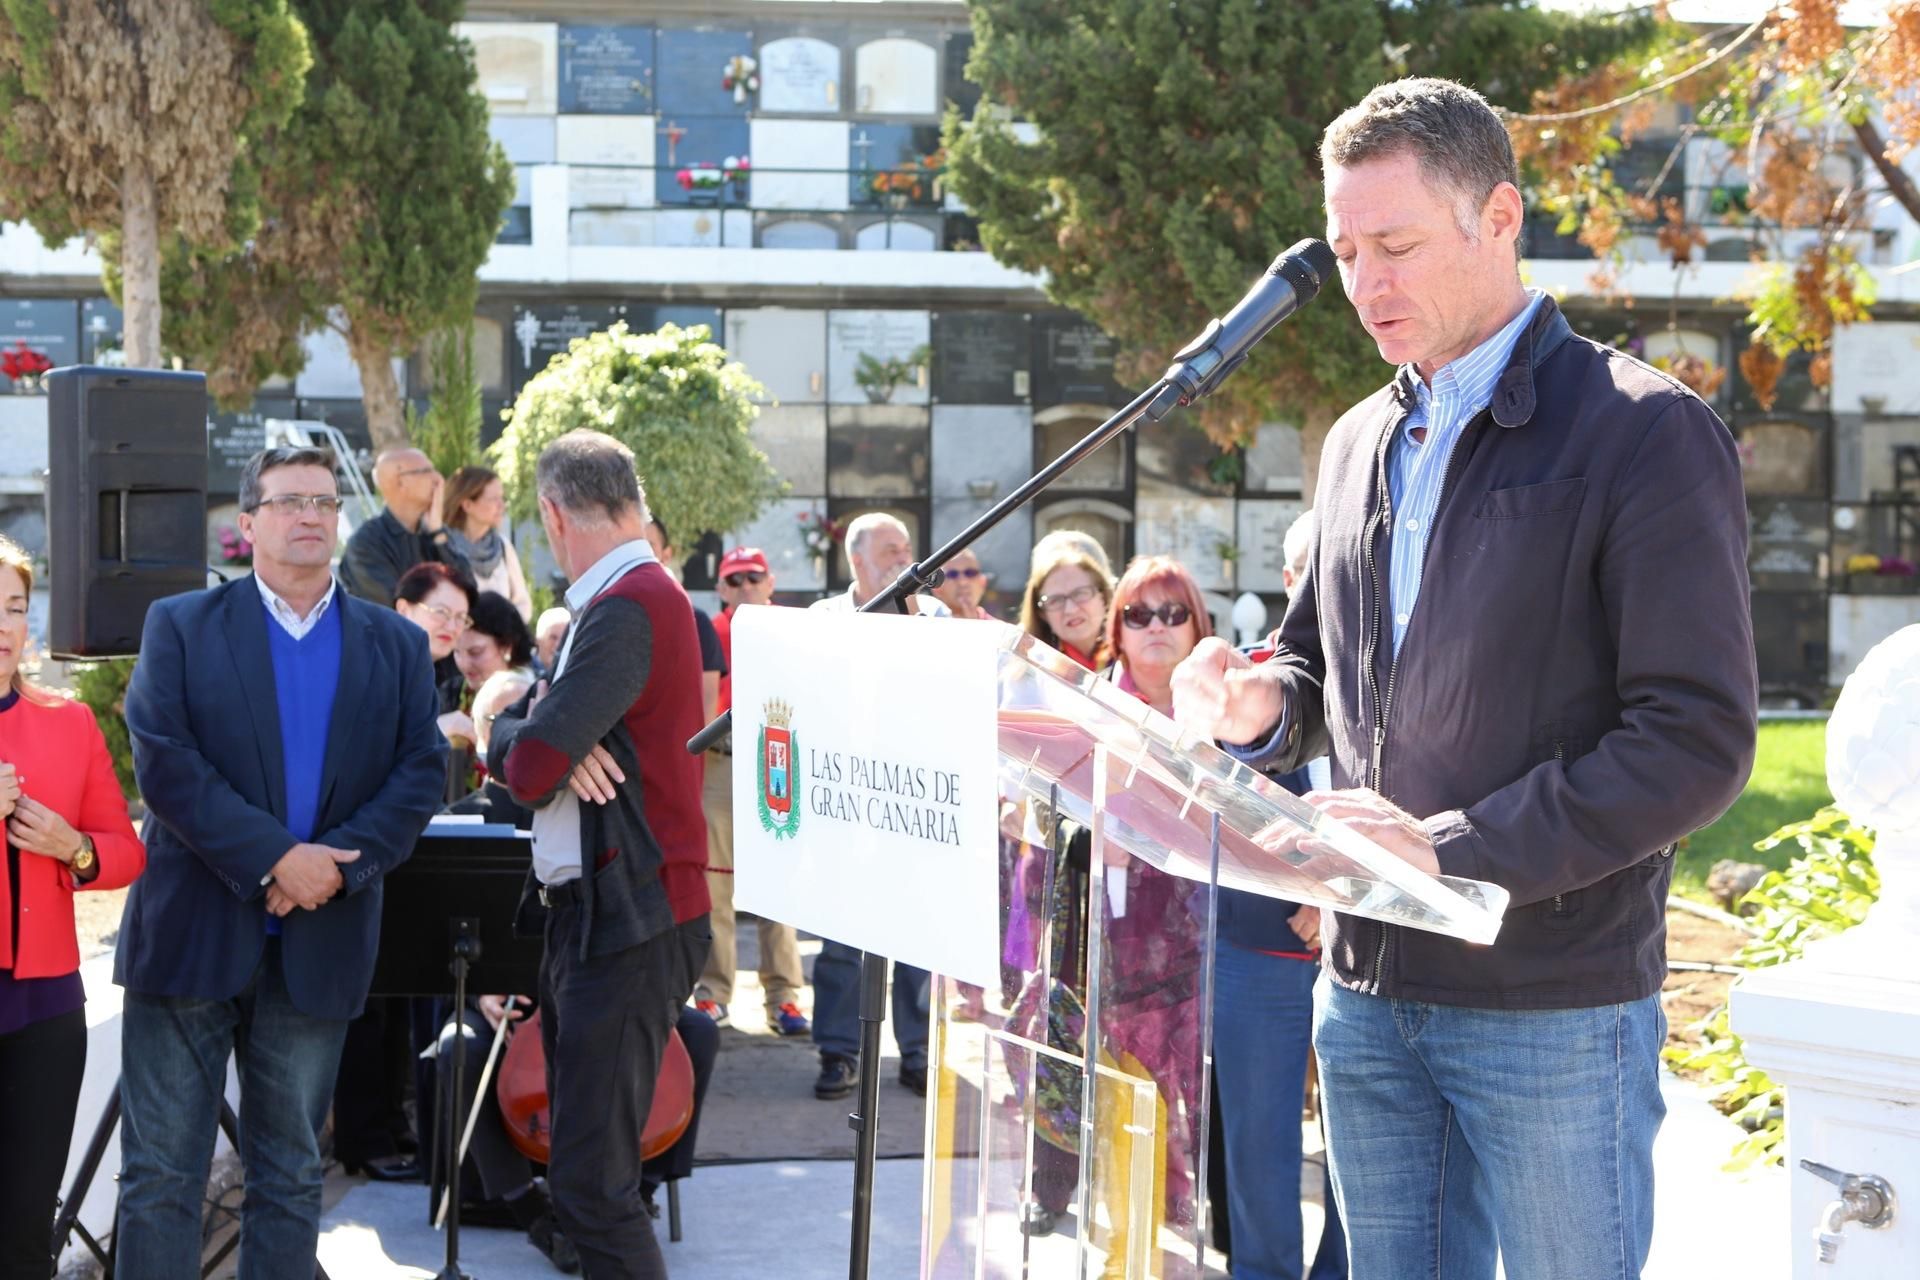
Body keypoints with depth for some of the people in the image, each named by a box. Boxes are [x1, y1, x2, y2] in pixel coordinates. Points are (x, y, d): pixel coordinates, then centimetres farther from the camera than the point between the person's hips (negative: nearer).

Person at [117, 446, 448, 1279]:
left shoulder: (397, 646, 11)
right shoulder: (180, 626, 4)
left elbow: (421, 773, 2)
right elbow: (162, 758, -8)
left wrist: (340, 865, -14)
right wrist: (272, 857, -17)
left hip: (319, 946, 2)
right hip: (192, 931, -2)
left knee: (290, 1173, 10)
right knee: (160, 1173, 0)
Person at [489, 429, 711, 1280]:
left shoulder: (629, 609, -17)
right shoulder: (606, 606, 15)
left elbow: (528, 771, -22)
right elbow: (506, 743, 13)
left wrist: (540, 745, 1)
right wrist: (547, 737, -10)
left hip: (628, 928, -10)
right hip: (587, 914, 10)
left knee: (591, 1185, -12)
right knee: (582, 1159, 17)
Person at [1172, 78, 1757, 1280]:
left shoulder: (1647, 434, -9)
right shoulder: (1362, 442, 12)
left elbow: (1698, 740, -15)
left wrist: (1452, 849, -22)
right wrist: (1264, 707, -2)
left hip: (1553, 1009, -6)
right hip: (1370, 989, 6)